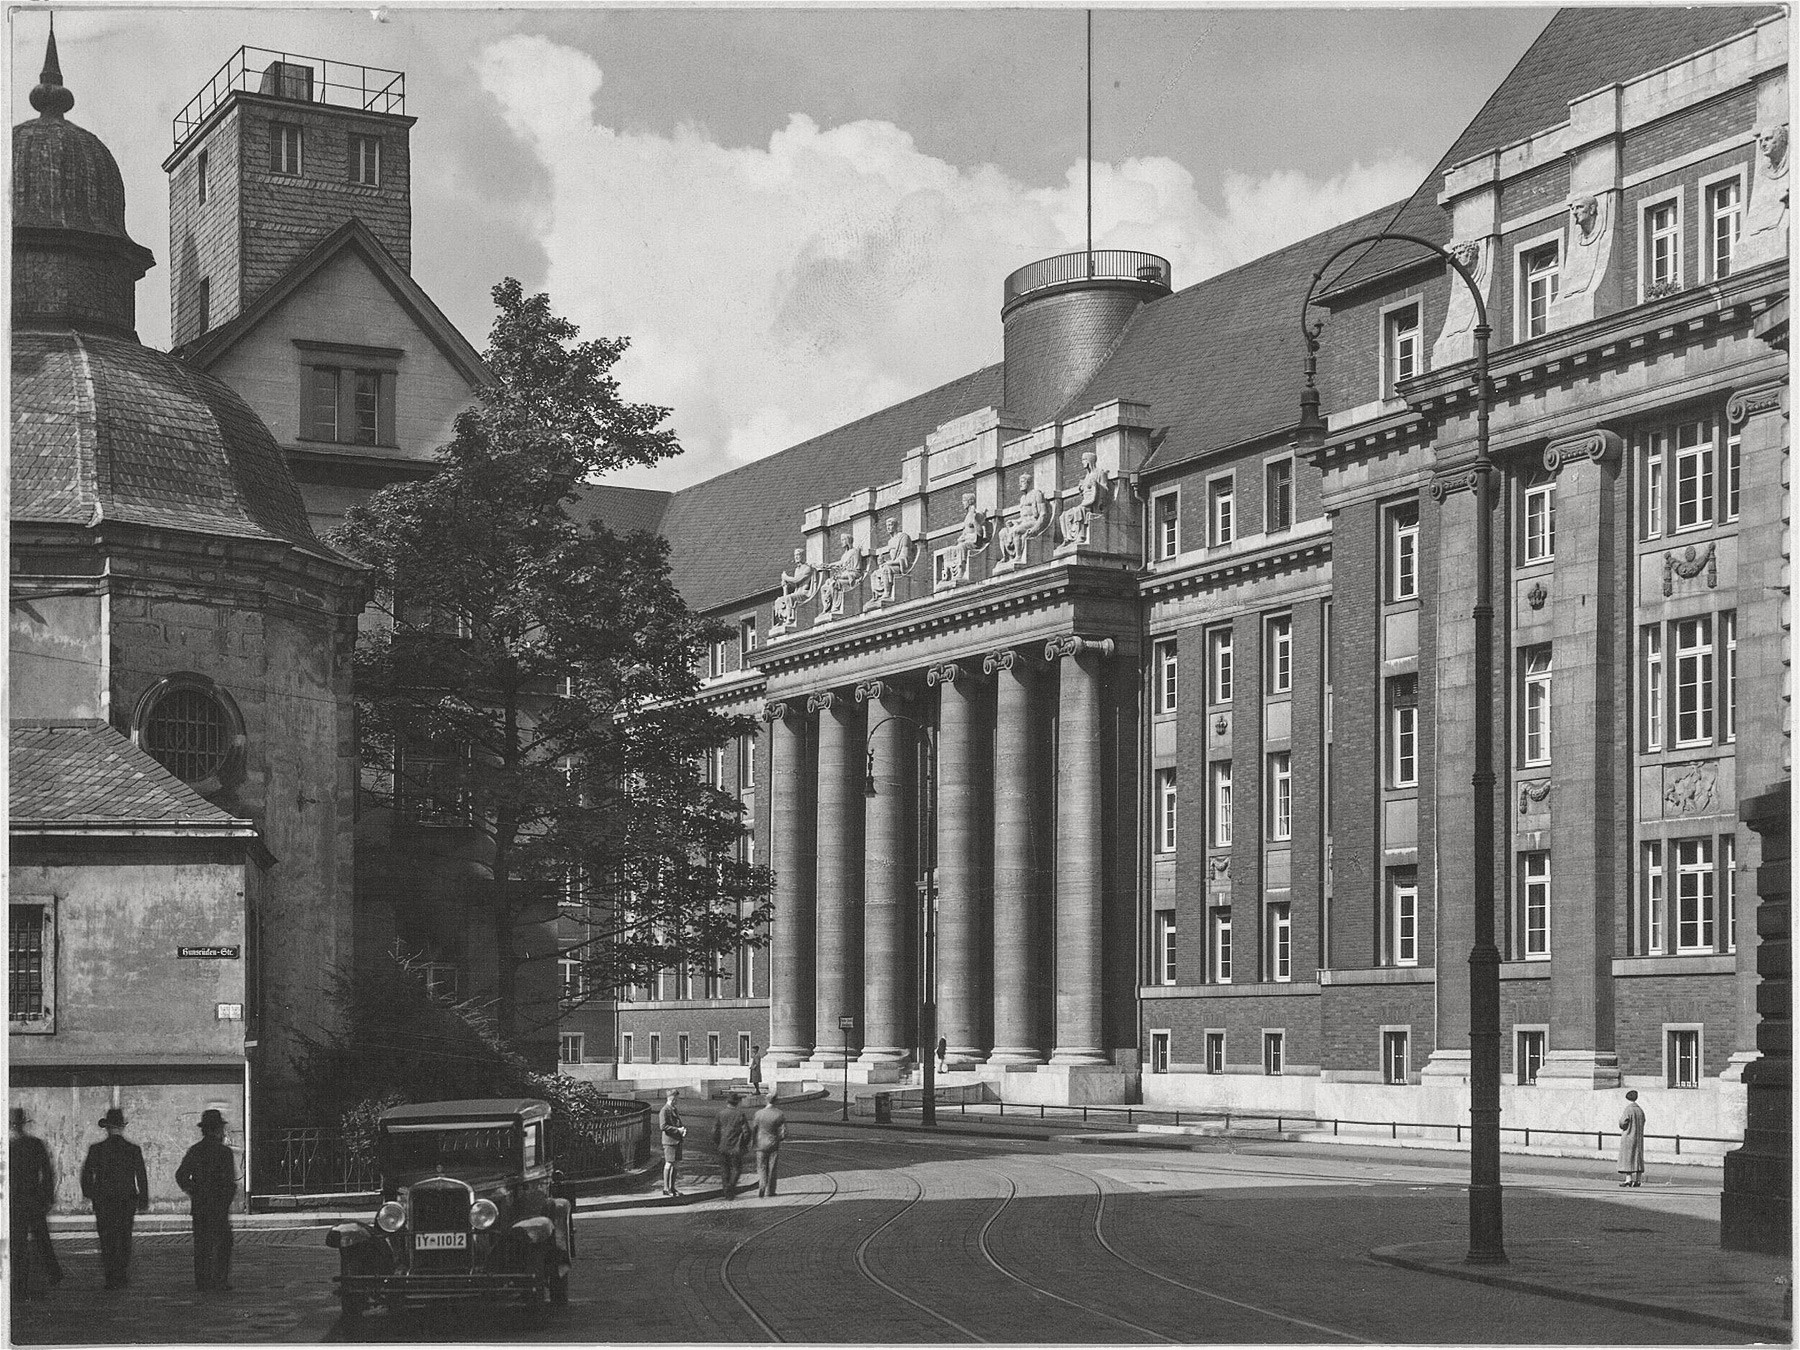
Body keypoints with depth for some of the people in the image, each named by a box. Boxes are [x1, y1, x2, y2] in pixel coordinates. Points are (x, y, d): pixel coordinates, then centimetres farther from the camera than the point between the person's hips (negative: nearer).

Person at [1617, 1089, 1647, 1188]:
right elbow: (1642, 1123, 15)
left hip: (1628, 1137, -7)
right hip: (1639, 1137, 7)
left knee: (1627, 1157, -3)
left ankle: (1628, 1179, -9)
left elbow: (1622, 1123, -16)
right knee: (1638, 1157, 9)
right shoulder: (1640, 1110, 8)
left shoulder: (1628, 1109, -13)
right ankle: (1638, 1180, 8)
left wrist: (1620, 1120, 8)